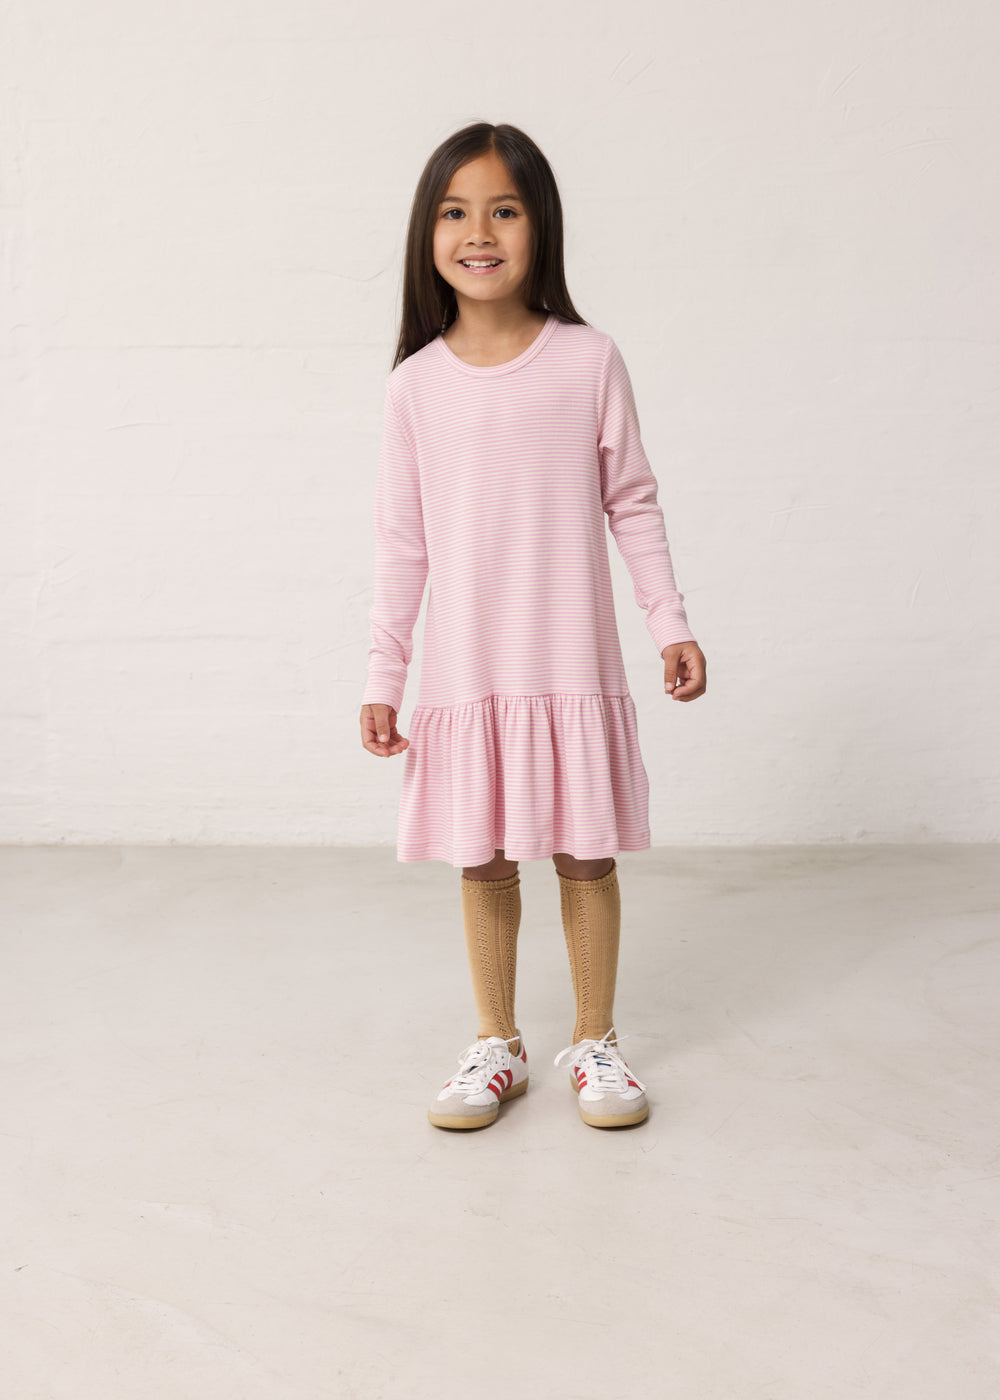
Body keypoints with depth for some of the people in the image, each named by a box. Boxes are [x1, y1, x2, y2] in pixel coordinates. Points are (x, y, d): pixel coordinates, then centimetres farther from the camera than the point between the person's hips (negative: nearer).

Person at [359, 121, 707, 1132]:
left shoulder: (588, 361, -2)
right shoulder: (417, 383, 1)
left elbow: (632, 503, 3)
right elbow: (401, 542, 4)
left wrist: (671, 624, -1)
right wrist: (382, 675, 3)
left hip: (571, 662, -1)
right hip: (464, 669, 1)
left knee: (585, 854, 7)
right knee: (484, 860, 10)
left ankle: (595, 1042, 25)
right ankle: (496, 1047, 26)